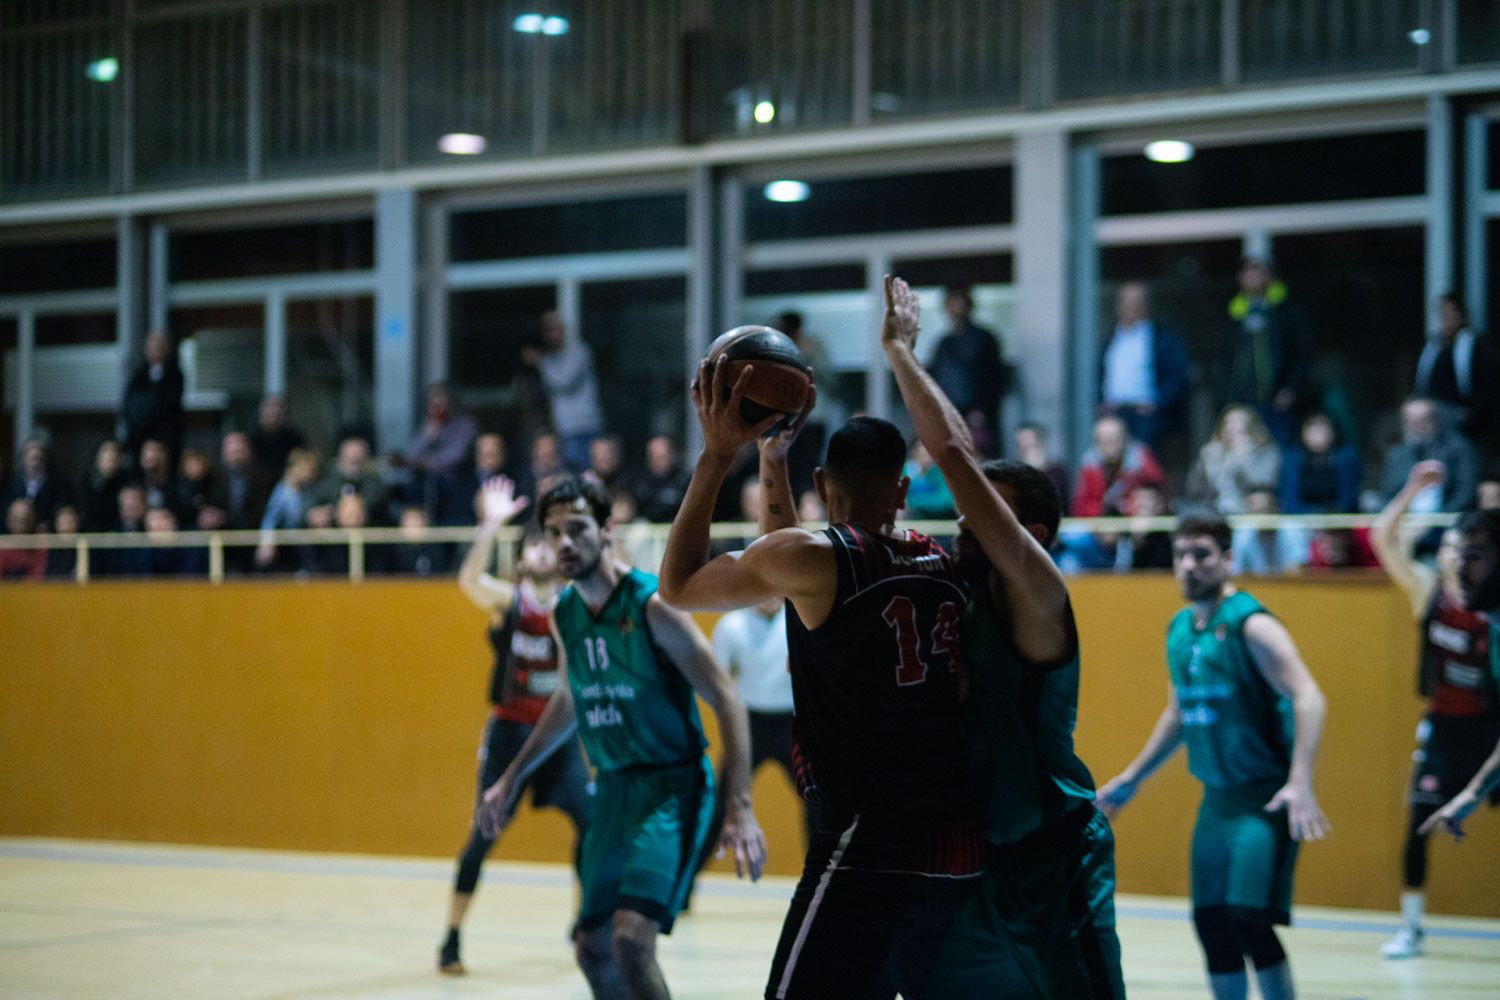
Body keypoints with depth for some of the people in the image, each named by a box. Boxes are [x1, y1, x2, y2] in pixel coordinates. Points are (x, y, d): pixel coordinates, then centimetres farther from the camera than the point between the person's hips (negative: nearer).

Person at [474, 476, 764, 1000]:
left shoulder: (651, 605, -16)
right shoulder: (564, 613, 5)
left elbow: (727, 700, -18)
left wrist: (739, 809, -26)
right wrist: (512, 778, 26)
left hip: (672, 785, -8)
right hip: (613, 788, 8)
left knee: (631, 938, -23)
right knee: (593, 949, 13)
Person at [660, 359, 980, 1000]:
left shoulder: (812, 558, -7)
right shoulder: (942, 566, 14)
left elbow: (678, 585, 8)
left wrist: (717, 454, 11)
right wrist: (771, 458, 35)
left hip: (870, 846, -7)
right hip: (961, 849, 7)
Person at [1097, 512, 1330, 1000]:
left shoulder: (1250, 624, -14)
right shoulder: (1179, 630, 10)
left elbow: (1308, 698, -23)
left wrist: (1300, 783, -34)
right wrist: (1131, 778, 25)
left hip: (1265, 796, -8)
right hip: (1216, 796, 8)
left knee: (1248, 918, -15)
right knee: (1211, 923, 7)